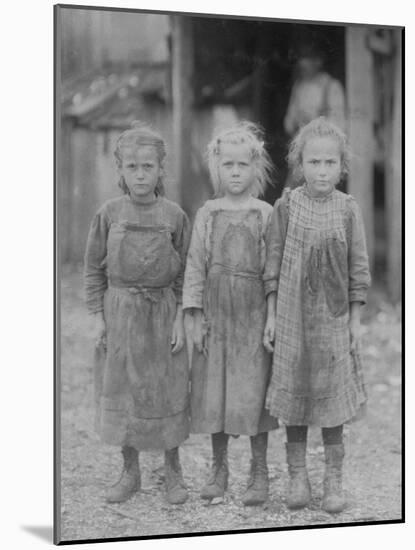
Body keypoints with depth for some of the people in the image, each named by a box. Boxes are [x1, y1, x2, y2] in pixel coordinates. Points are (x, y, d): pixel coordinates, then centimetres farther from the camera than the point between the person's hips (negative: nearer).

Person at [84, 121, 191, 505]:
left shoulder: (174, 216, -5)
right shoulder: (109, 214, -3)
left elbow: (185, 272, -1)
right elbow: (94, 268, 3)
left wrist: (180, 319, -5)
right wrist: (99, 316, -1)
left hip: (162, 313, -1)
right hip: (120, 312, 1)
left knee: (167, 391, 7)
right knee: (122, 390, 8)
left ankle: (173, 472, 23)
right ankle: (130, 472, 23)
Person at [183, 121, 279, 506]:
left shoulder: (266, 215, 0)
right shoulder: (207, 215, 4)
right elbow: (195, 265, 4)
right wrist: (196, 318, -2)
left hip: (254, 313, -2)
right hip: (216, 312, 2)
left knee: (253, 391, 0)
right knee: (213, 390, 5)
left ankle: (259, 471, 12)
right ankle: (219, 468, 20)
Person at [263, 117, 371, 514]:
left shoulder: (348, 209, -2)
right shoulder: (286, 206, -4)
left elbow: (358, 268, 2)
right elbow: (273, 265, 0)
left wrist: (355, 320, 0)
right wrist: (271, 317, -1)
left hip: (334, 318, 0)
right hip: (292, 317, 0)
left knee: (333, 397, 5)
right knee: (293, 395, 8)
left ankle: (333, 481, 17)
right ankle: (297, 477, 20)